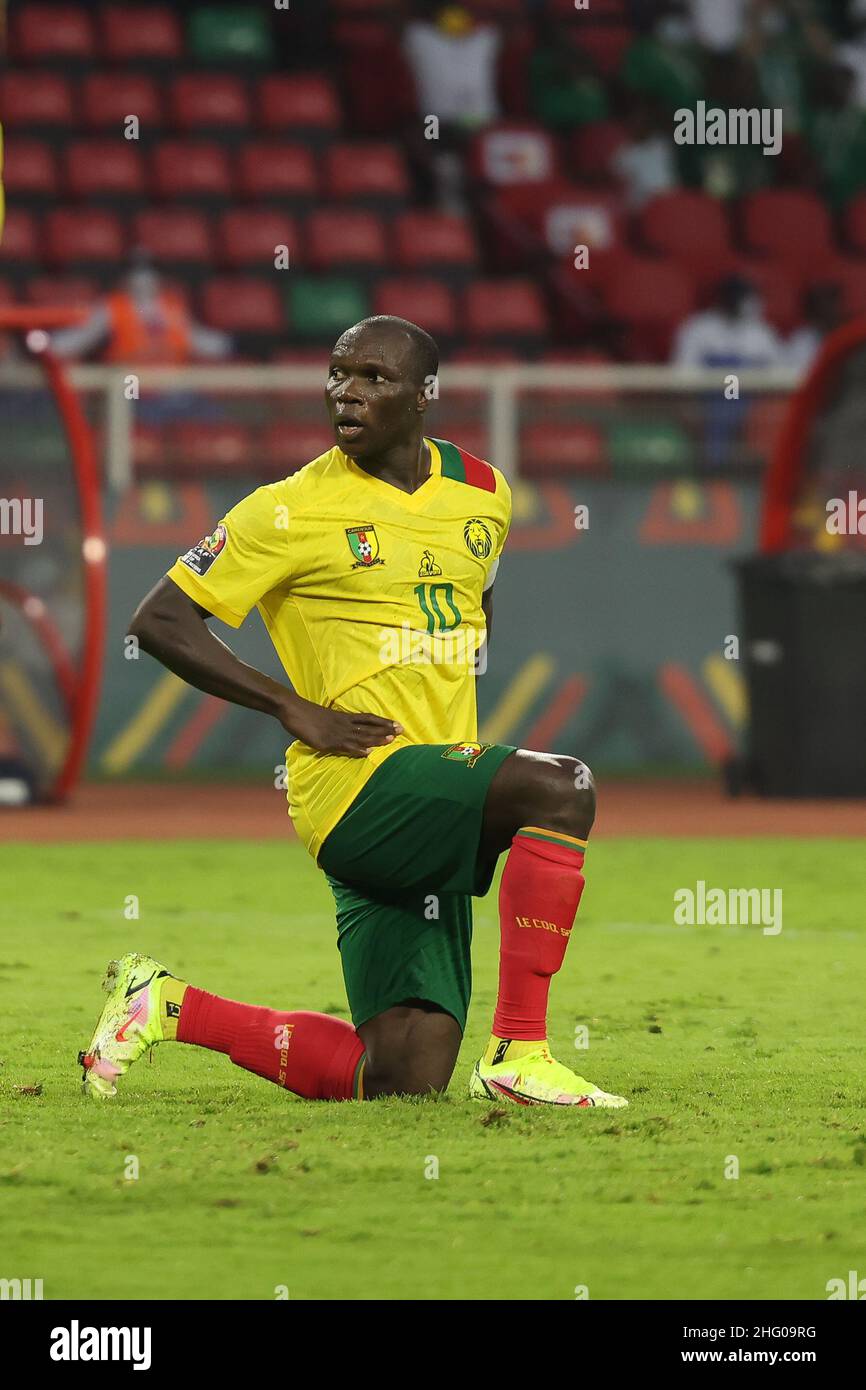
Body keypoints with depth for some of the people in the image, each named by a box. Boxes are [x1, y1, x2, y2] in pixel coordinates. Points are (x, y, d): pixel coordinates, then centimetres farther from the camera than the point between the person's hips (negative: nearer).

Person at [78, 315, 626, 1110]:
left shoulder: (483, 493, 11)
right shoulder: (294, 511, -6)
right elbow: (159, 622, -4)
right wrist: (295, 708, -10)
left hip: (431, 818, 6)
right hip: (357, 784, -6)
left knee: (403, 1082, -2)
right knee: (561, 790, -30)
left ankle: (171, 1007, 14)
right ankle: (518, 1053, -27)